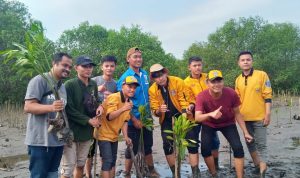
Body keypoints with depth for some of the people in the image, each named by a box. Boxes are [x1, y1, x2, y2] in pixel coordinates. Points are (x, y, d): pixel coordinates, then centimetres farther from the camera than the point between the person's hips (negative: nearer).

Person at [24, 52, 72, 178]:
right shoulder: (39, 80, -10)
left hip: (58, 140, 8)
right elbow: (28, 107, -17)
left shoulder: (63, 86, 15)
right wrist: (51, 107, -33)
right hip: (41, 140, -8)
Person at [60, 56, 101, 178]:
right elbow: (68, 109, -16)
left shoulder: (93, 85, 6)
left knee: (81, 165, 18)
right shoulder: (69, 84, -13)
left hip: (87, 131, 6)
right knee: (68, 168, -2)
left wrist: (99, 107, -5)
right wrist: (88, 120, -17)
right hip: (71, 131, -6)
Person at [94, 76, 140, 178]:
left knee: (113, 161, 15)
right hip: (104, 134, -8)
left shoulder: (129, 102, 4)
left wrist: (125, 136, -1)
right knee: (107, 161, -10)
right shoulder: (114, 97, -21)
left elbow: (125, 121, 7)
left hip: (114, 135, 8)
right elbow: (109, 117, -30)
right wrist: (123, 109, -42)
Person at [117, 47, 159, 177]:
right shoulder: (125, 77, -16)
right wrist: (134, 120, -18)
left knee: (148, 146, 19)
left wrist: (149, 113, 13)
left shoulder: (145, 74, 4)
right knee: (132, 148, 7)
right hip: (134, 120, -6)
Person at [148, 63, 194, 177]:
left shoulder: (178, 82, -14)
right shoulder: (152, 90, -7)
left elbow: (184, 100, -10)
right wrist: (159, 111, -28)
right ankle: (175, 172, 15)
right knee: (167, 145, -3)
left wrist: (189, 107, -31)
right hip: (166, 121, 2)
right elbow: (155, 111, -5)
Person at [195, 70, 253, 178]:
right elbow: (197, 118, -40)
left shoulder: (231, 93, -26)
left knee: (238, 148, -13)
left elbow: (237, 113, -11)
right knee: (205, 149, -14)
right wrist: (210, 114, -60)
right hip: (209, 124, -1)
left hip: (228, 123, 1)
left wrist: (245, 132, -9)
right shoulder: (201, 97, -30)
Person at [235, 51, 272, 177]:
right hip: (244, 117, 5)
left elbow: (267, 96, -8)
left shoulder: (262, 75, -6)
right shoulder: (238, 80, 8)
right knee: (250, 143, 14)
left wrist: (268, 114, -12)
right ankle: (257, 166, 30)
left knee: (261, 144, 1)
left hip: (259, 117, -5)